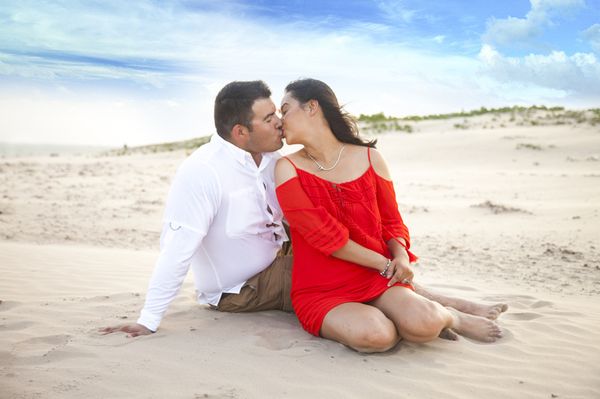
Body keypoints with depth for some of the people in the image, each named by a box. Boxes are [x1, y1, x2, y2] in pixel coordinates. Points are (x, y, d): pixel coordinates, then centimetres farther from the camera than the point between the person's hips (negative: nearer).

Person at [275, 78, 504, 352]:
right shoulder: (288, 168, -2)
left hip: (377, 279, 2)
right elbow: (324, 234, -11)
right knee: (375, 335, -32)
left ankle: (445, 317, 6)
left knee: (423, 324, -28)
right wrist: (385, 265, -11)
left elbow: (391, 222, 12)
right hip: (322, 293, -1)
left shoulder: (369, 157, 5)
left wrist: (401, 256, -10)